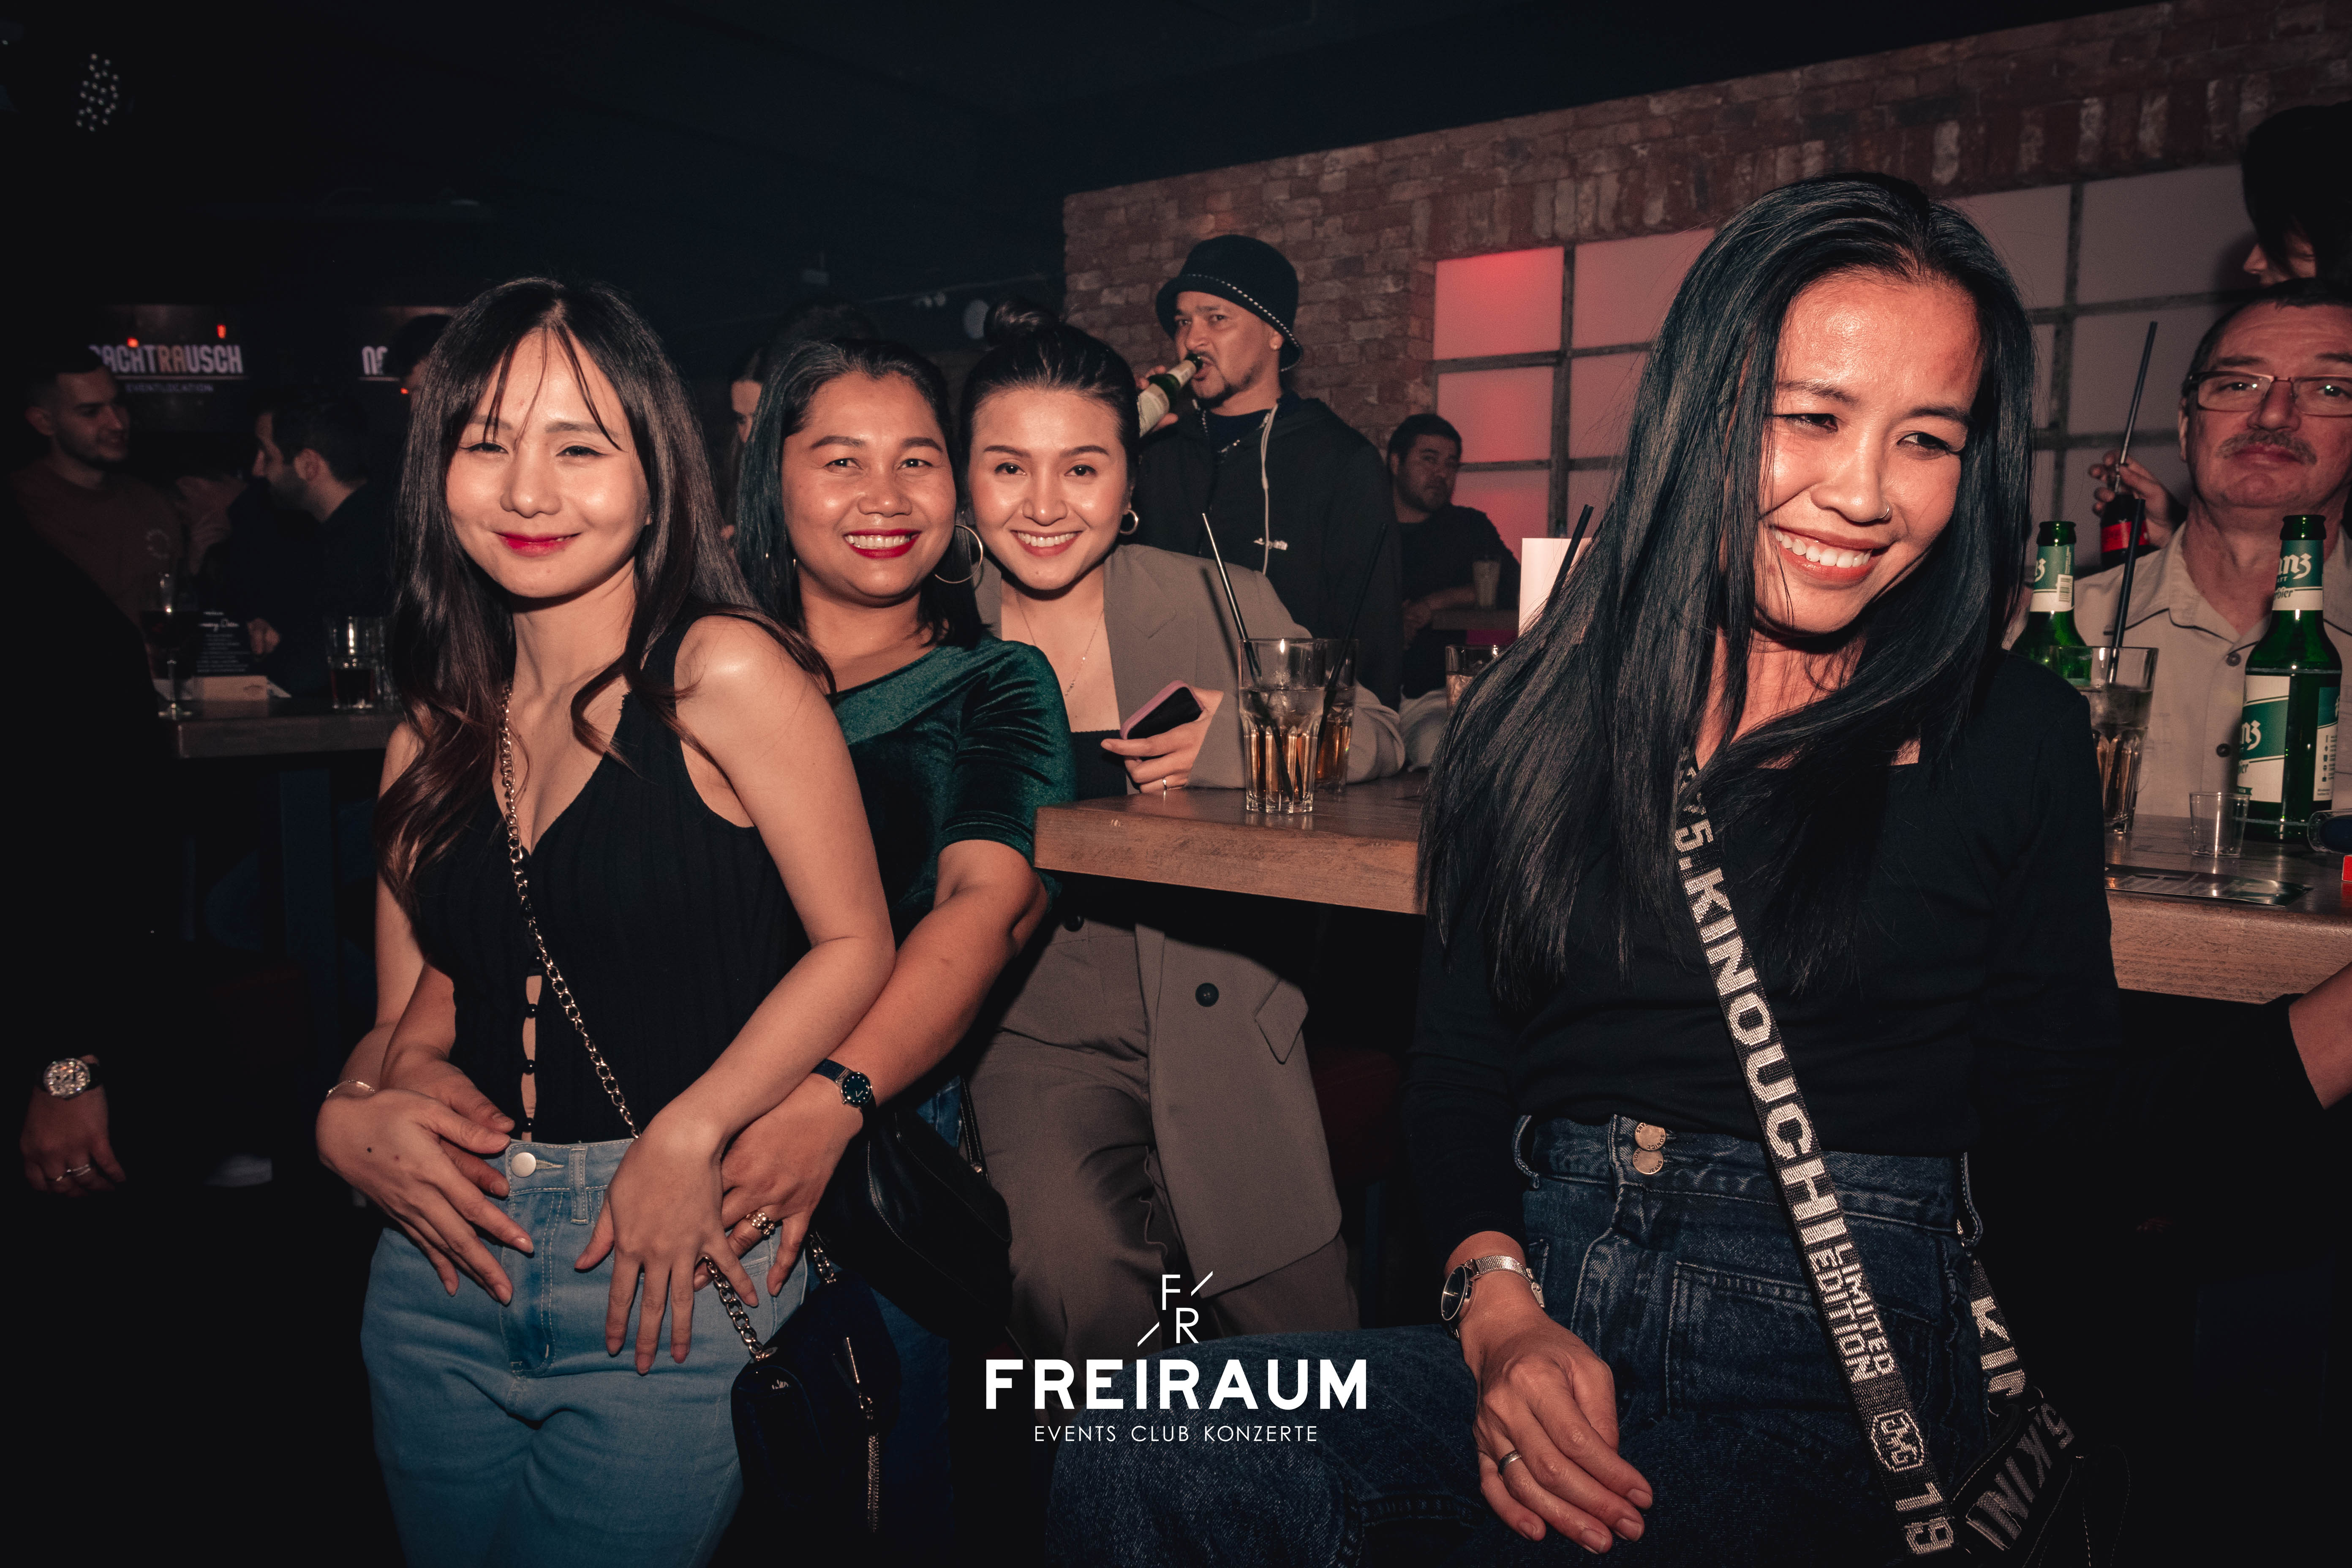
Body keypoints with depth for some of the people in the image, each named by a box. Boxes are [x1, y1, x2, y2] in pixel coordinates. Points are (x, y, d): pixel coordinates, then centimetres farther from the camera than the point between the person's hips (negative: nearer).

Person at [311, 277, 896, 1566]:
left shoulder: (723, 673, -10)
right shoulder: (433, 736, 8)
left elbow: (854, 943, -11)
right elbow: (413, 1011, 11)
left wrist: (689, 1137, -19)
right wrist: (352, 1118, -9)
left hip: (674, 1276, -5)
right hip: (448, 1261, 6)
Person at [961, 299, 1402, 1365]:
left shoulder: (1218, 603, -1)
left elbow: (1376, 738, 4)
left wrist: (1239, 736, -16)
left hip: (1222, 1041, 1)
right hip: (1039, 1044, 0)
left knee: (1309, 1354, 1)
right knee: (1070, 1266, -27)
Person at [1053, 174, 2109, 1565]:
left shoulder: (2016, 736, 3)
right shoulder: (1544, 708, 7)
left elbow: (2052, 1115, 5)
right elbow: (1458, 1071, 6)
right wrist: (1497, 1309, -9)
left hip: (1839, 1352, -1)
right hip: (1540, 1307, 2)